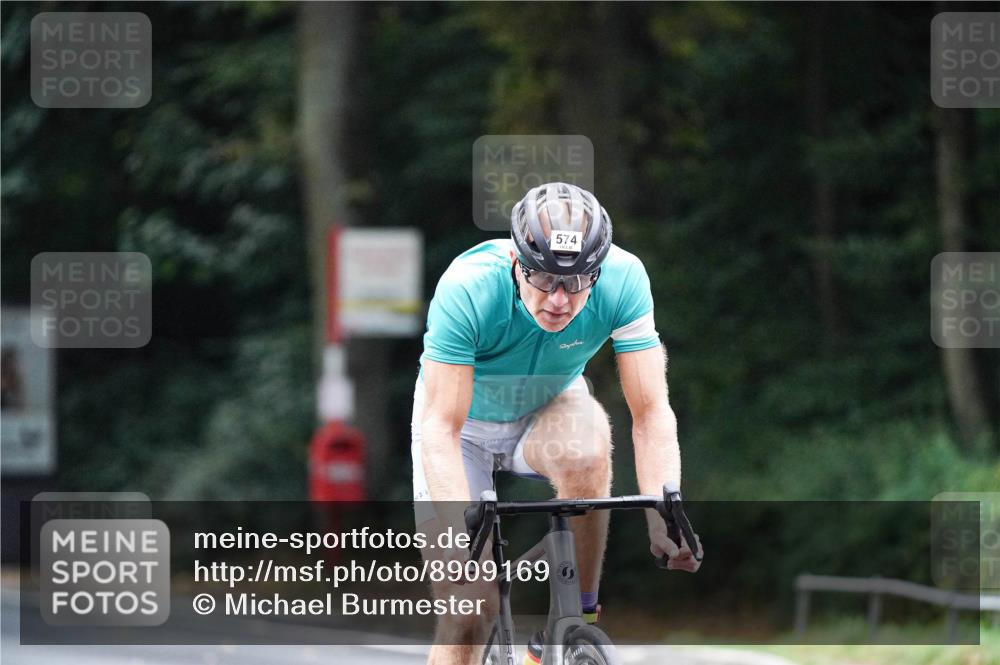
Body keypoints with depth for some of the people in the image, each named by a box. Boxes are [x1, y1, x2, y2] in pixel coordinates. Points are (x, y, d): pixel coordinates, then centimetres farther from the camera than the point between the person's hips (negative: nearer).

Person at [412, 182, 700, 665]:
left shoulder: (623, 278, -29)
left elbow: (650, 412, -27)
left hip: (548, 411, 2)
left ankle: (580, 619, -19)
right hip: (467, 421, -1)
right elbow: (441, 428, -36)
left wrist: (664, 515, -43)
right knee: (469, 609, -13)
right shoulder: (467, 289, -35)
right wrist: (461, 534, -50)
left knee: (586, 449, -36)